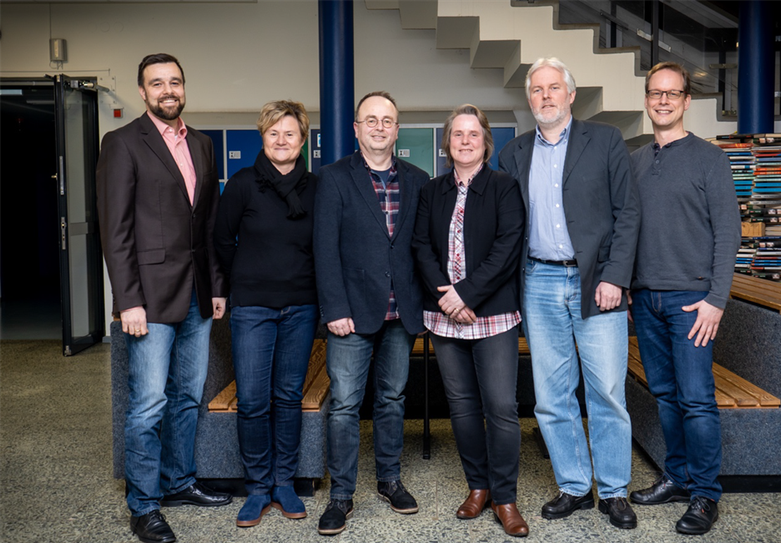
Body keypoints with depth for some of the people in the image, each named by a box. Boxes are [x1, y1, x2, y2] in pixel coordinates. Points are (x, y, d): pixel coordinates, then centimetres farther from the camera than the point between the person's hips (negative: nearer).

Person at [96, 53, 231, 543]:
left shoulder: (201, 145, 14)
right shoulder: (124, 143, -4)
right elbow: (116, 229, -9)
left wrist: (217, 286, 11)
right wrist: (129, 301, -15)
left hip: (197, 295, 6)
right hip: (152, 296, -6)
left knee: (188, 396, 15)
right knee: (149, 404, -2)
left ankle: (179, 481, 31)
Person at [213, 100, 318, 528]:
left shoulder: (314, 188, 3)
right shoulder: (243, 184, -3)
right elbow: (222, 240, 6)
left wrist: (302, 282, 8)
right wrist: (247, 281, 10)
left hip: (300, 307, 2)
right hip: (252, 307, -2)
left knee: (289, 397, 8)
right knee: (252, 401, -2)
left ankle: (284, 483, 21)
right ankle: (258, 488, 15)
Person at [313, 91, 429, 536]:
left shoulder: (417, 181, 9)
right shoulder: (335, 178, 0)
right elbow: (326, 248, -6)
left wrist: (425, 303, 0)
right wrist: (335, 309, -13)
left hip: (402, 313, 3)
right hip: (354, 311, -3)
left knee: (393, 398, 14)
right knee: (345, 404, 0)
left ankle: (390, 479, 30)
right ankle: (341, 494, 13)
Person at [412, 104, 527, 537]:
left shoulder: (505, 188, 0)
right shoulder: (431, 192, 13)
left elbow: (507, 247, -10)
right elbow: (422, 246, 5)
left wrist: (468, 293, -16)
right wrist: (444, 294, -10)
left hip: (493, 312, -4)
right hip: (445, 312, 4)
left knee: (501, 406, -4)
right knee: (462, 403, 11)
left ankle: (504, 497, 10)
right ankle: (478, 486, 25)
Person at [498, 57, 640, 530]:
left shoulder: (606, 141, 3)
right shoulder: (514, 153, 12)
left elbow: (628, 212, -1)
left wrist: (615, 278, -10)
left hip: (596, 284, -3)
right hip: (539, 285, 3)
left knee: (608, 394, 1)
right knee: (551, 398, 8)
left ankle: (614, 491, 18)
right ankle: (574, 487, 23)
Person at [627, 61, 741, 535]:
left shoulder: (709, 158, 0)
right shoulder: (634, 161, 14)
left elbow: (727, 232, -5)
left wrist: (717, 299, -12)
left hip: (691, 297, -5)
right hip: (645, 297, 5)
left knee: (696, 398, -4)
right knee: (665, 394, 12)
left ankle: (705, 494, 8)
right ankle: (677, 478, 24)